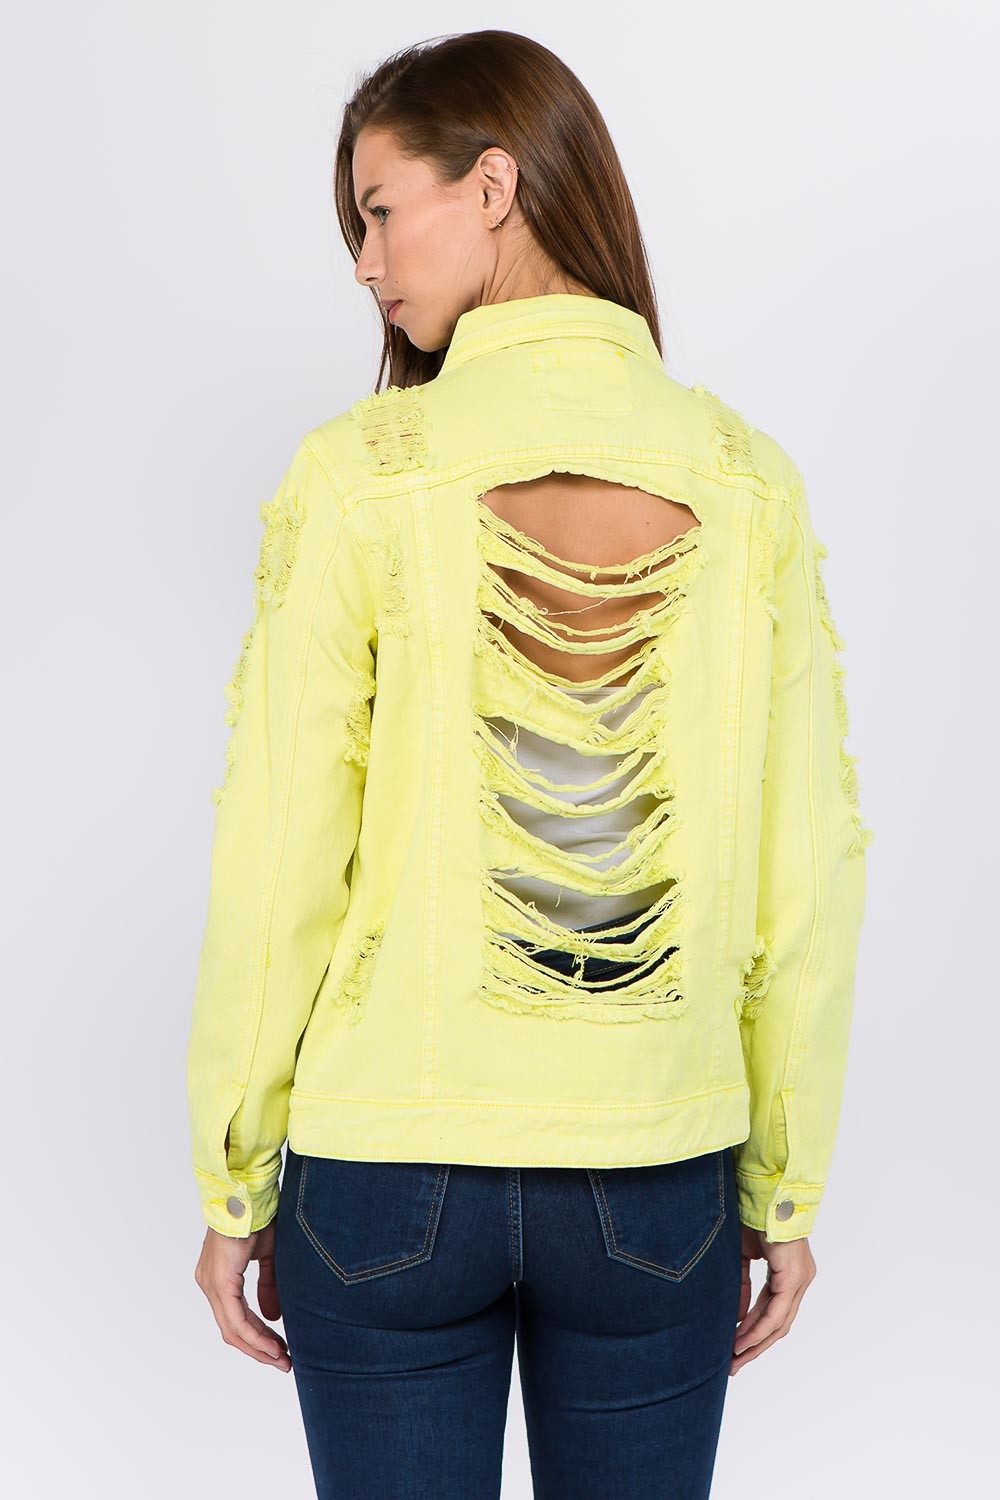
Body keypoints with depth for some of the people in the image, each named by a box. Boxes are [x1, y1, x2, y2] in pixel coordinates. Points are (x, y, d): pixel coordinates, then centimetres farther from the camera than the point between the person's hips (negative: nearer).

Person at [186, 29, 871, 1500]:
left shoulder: (361, 473, -12)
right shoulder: (746, 480, -5)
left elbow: (279, 858, -11)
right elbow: (809, 868, -3)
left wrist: (232, 1187, 2)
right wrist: (789, 1188, 8)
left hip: (385, 1166, -2)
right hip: (659, 1182, 2)